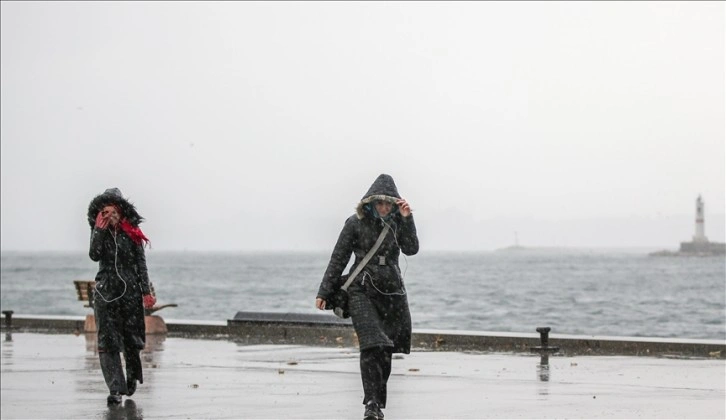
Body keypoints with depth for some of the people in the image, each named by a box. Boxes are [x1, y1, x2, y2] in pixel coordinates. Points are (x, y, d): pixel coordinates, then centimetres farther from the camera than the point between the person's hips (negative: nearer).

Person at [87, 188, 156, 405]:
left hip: (130, 290, 0)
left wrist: (146, 291, -1)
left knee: (131, 338, 6)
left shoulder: (132, 233, 1)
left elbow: (141, 264, 3)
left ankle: (132, 375, 34)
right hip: (105, 291, 0)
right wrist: (99, 230, -18)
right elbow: (94, 255, -12)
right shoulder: (99, 231, 4)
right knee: (107, 340, -8)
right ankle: (115, 389, -10)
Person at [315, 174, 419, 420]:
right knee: (371, 345, -18)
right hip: (362, 291, -3)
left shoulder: (397, 223, 6)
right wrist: (324, 292, 3)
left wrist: (406, 219, -18)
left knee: (386, 349, 3)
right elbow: (338, 259, 3)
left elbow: (411, 249, -9)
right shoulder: (356, 224, -1)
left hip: (392, 292, 3)